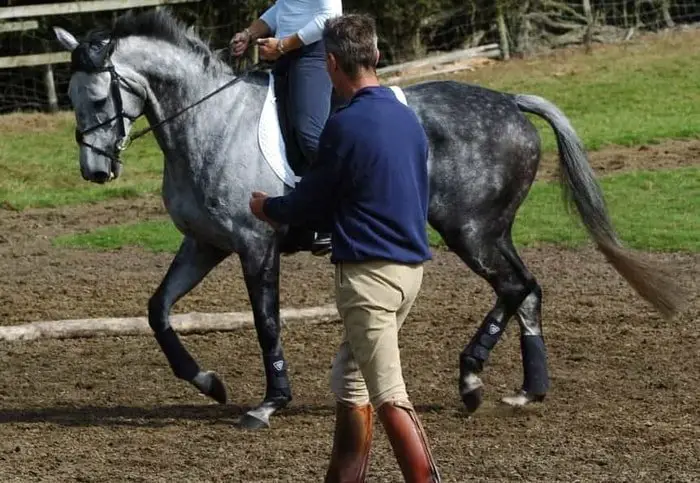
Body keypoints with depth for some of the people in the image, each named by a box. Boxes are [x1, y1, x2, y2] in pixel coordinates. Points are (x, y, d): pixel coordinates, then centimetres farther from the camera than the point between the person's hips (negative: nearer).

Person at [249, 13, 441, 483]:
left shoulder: (346, 125, -14)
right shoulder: (409, 119, 10)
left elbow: (312, 200, -6)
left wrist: (267, 207, 15)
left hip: (368, 270, -9)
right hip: (411, 264, 9)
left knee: (389, 396, -10)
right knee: (350, 380, 21)